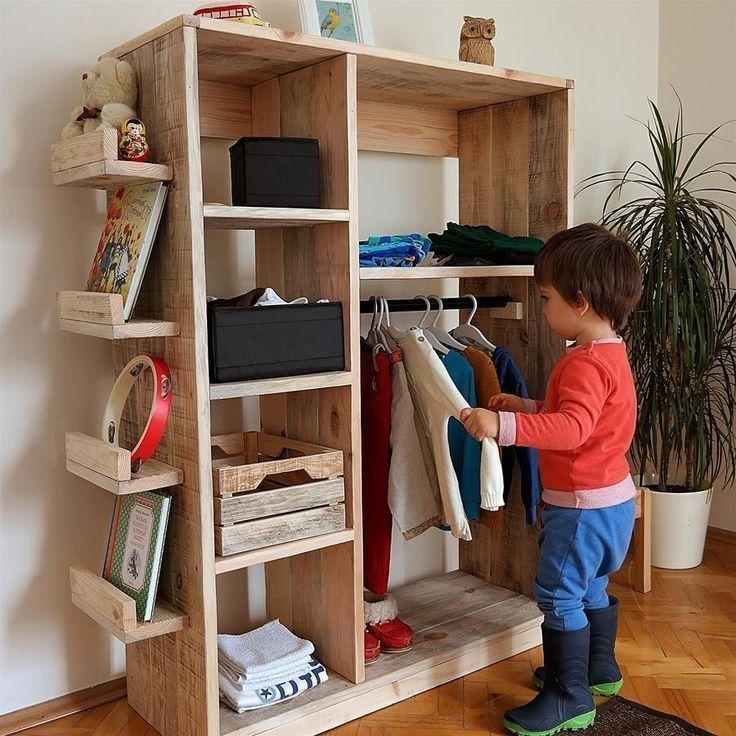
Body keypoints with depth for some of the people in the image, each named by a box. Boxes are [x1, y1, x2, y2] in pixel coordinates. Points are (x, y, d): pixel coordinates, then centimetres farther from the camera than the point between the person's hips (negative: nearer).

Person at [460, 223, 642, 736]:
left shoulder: (586, 363, -25)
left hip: (583, 505, -11)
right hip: (612, 499, 11)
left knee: (559, 595, 1)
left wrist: (505, 425, -46)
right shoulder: (610, 352, 9)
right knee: (591, 588, 24)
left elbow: (572, 428, -40)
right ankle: (599, 670, 41)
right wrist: (525, 407, 14)